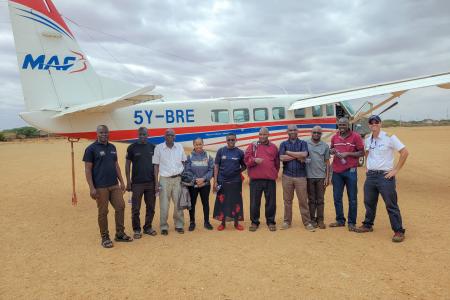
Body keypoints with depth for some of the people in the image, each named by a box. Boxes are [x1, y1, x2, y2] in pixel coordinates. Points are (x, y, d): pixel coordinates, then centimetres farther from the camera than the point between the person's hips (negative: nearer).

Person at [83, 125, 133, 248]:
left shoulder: (112, 147, 11)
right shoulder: (91, 149, -6)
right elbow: (87, 169, -8)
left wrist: (121, 181, 12)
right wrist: (91, 188, -14)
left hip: (114, 185, 6)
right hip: (100, 187, -5)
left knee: (120, 207, 6)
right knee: (103, 212, 3)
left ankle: (120, 234, 21)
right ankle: (105, 237, 17)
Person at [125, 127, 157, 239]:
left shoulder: (152, 147, 6)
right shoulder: (132, 148, -1)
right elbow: (127, 165, 0)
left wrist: (156, 179, 5)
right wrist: (128, 182, -5)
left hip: (150, 182, 3)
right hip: (137, 183, -3)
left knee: (151, 207, 9)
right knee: (136, 209, 3)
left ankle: (148, 227, 23)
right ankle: (136, 230, 16)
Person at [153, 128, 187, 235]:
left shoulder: (179, 147, 6)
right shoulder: (158, 148, -1)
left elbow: (183, 162, 12)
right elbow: (156, 165, 1)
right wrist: (156, 182, -4)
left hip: (178, 179, 2)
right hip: (164, 179, -2)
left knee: (178, 203, 5)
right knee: (164, 205, 0)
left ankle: (179, 225, 18)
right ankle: (164, 227, 11)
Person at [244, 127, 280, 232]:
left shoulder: (274, 147, 11)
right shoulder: (252, 146, 8)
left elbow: (277, 163, 14)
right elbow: (246, 159, -1)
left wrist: (275, 173, 6)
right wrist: (254, 160, -18)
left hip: (270, 179, 1)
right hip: (255, 179, -1)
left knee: (271, 202, 6)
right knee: (254, 202, 4)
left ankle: (270, 222, 21)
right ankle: (254, 222, 17)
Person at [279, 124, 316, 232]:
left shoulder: (303, 143, 9)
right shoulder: (284, 144, 10)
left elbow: (304, 154, -12)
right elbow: (282, 157, -7)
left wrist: (289, 153, -7)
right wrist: (298, 156, -7)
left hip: (301, 176, -1)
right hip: (287, 176, 1)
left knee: (303, 200, 0)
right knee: (287, 200, 7)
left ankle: (307, 222, 8)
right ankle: (287, 221, 17)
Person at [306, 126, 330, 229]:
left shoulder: (325, 146, 5)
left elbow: (327, 162, 6)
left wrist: (327, 177, 0)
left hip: (321, 176, 1)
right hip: (309, 176, 0)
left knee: (320, 200, 6)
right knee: (311, 199, 8)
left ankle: (320, 220, 14)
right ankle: (312, 219, 16)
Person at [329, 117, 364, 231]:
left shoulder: (355, 136, -3)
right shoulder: (334, 137, 9)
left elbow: (362, 153, -3)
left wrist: (348, 153, -15)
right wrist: (332, 151, -3)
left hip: (350, 171, -4)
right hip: (337, 172, 4)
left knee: (352, 199, 4)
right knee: (337, 198, 10)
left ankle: (351, 222, 15)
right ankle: (340, 220, 23)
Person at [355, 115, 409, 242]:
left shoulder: (389, 137, -10)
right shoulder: (367, 140, 8)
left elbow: (404, 152, -12)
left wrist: (395, 170, -12)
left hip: (385, 176, -6)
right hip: (370, 176, 6)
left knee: (391, 205, -3)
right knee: (369, 202, 16)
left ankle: (399, 231, 7)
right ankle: (368, 225, 31)